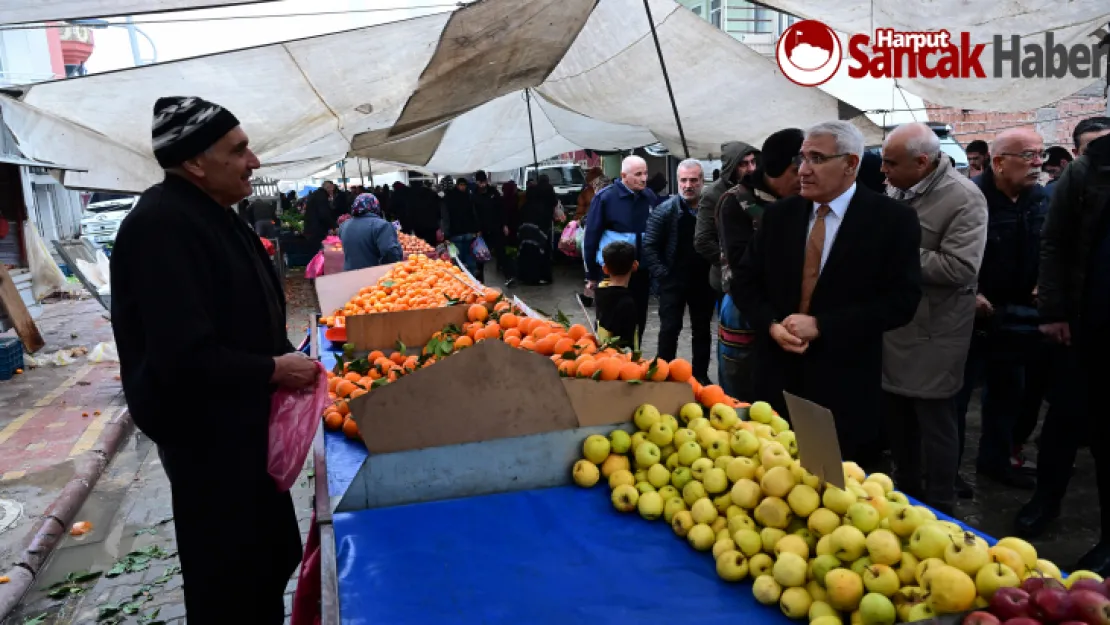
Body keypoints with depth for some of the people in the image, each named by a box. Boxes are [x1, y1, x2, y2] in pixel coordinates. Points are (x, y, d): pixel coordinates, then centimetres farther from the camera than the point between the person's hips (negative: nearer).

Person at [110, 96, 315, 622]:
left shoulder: (208, 214, 9)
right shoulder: (162, 225, -24)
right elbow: (186, 356, -31)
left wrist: (283, 358, 4)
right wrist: (274, 370, -19)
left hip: (240, 421, 10)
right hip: (205, 433, -10)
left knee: (271, 555, 22)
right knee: (228, 577, 7)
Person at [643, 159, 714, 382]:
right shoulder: (665, 210, -6)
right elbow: (649, 246, -5)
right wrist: (662, 274, -11)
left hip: (704, 282, 2)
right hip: (673, 281, -1)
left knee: (702, 330, 13)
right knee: (669, 329, 4)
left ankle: (701, 375, 26)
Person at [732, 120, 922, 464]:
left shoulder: (892, 219, -6)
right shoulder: (778, 214, 6)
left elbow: (901, 300, -12)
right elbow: (745, 280, 8)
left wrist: (820, 326, -18)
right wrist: (772, 325, -11)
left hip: (844, 383, -3)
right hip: (778, 375, 3)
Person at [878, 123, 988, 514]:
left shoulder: (963, 198, -16)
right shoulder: (896, 191, 6)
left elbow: (961, 268, -25)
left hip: (932, 336, -7)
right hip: (892, 328, 7)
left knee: (935, 425, 6)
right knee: (896, 418, 17)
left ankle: (939, 512, 23)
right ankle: (905, 494, 35)